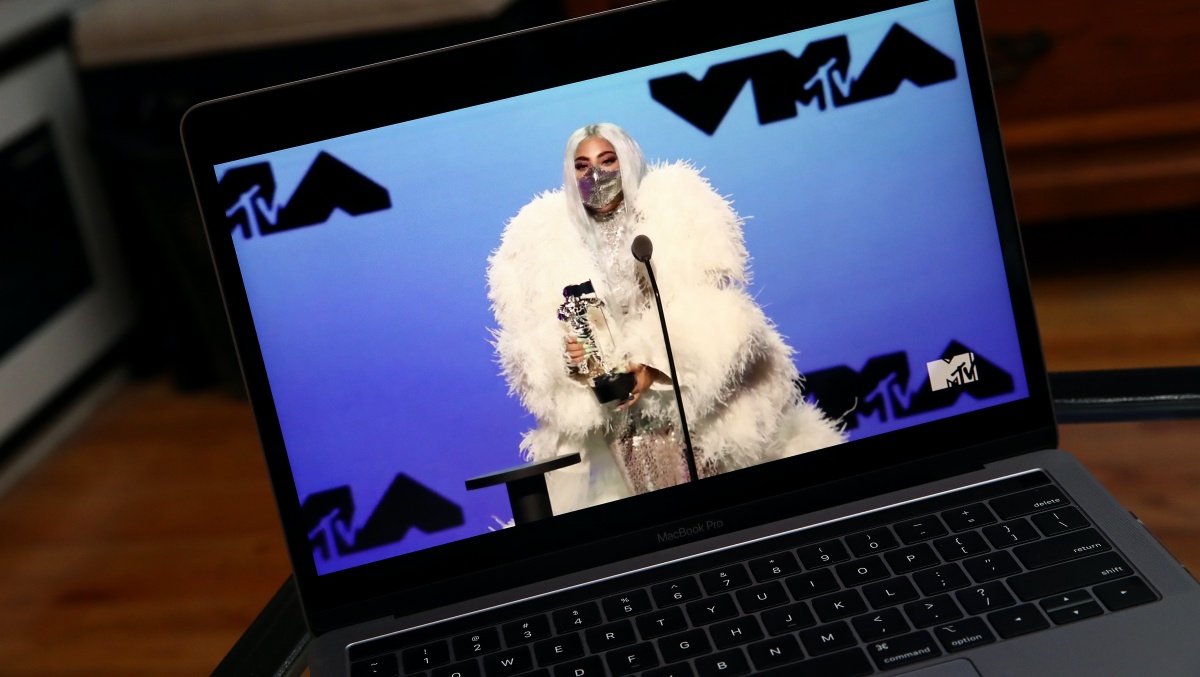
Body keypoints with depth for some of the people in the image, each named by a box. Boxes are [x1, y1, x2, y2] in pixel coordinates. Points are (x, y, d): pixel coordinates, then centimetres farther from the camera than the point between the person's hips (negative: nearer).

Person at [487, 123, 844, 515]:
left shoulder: (677, 207, 2)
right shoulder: (543, 239, 6)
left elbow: (709, 308, -8)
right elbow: (527, 340, 3)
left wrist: (655, 364, -20)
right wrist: (562, 354, -19)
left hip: (697, 395, -1)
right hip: (609, 417, 1)